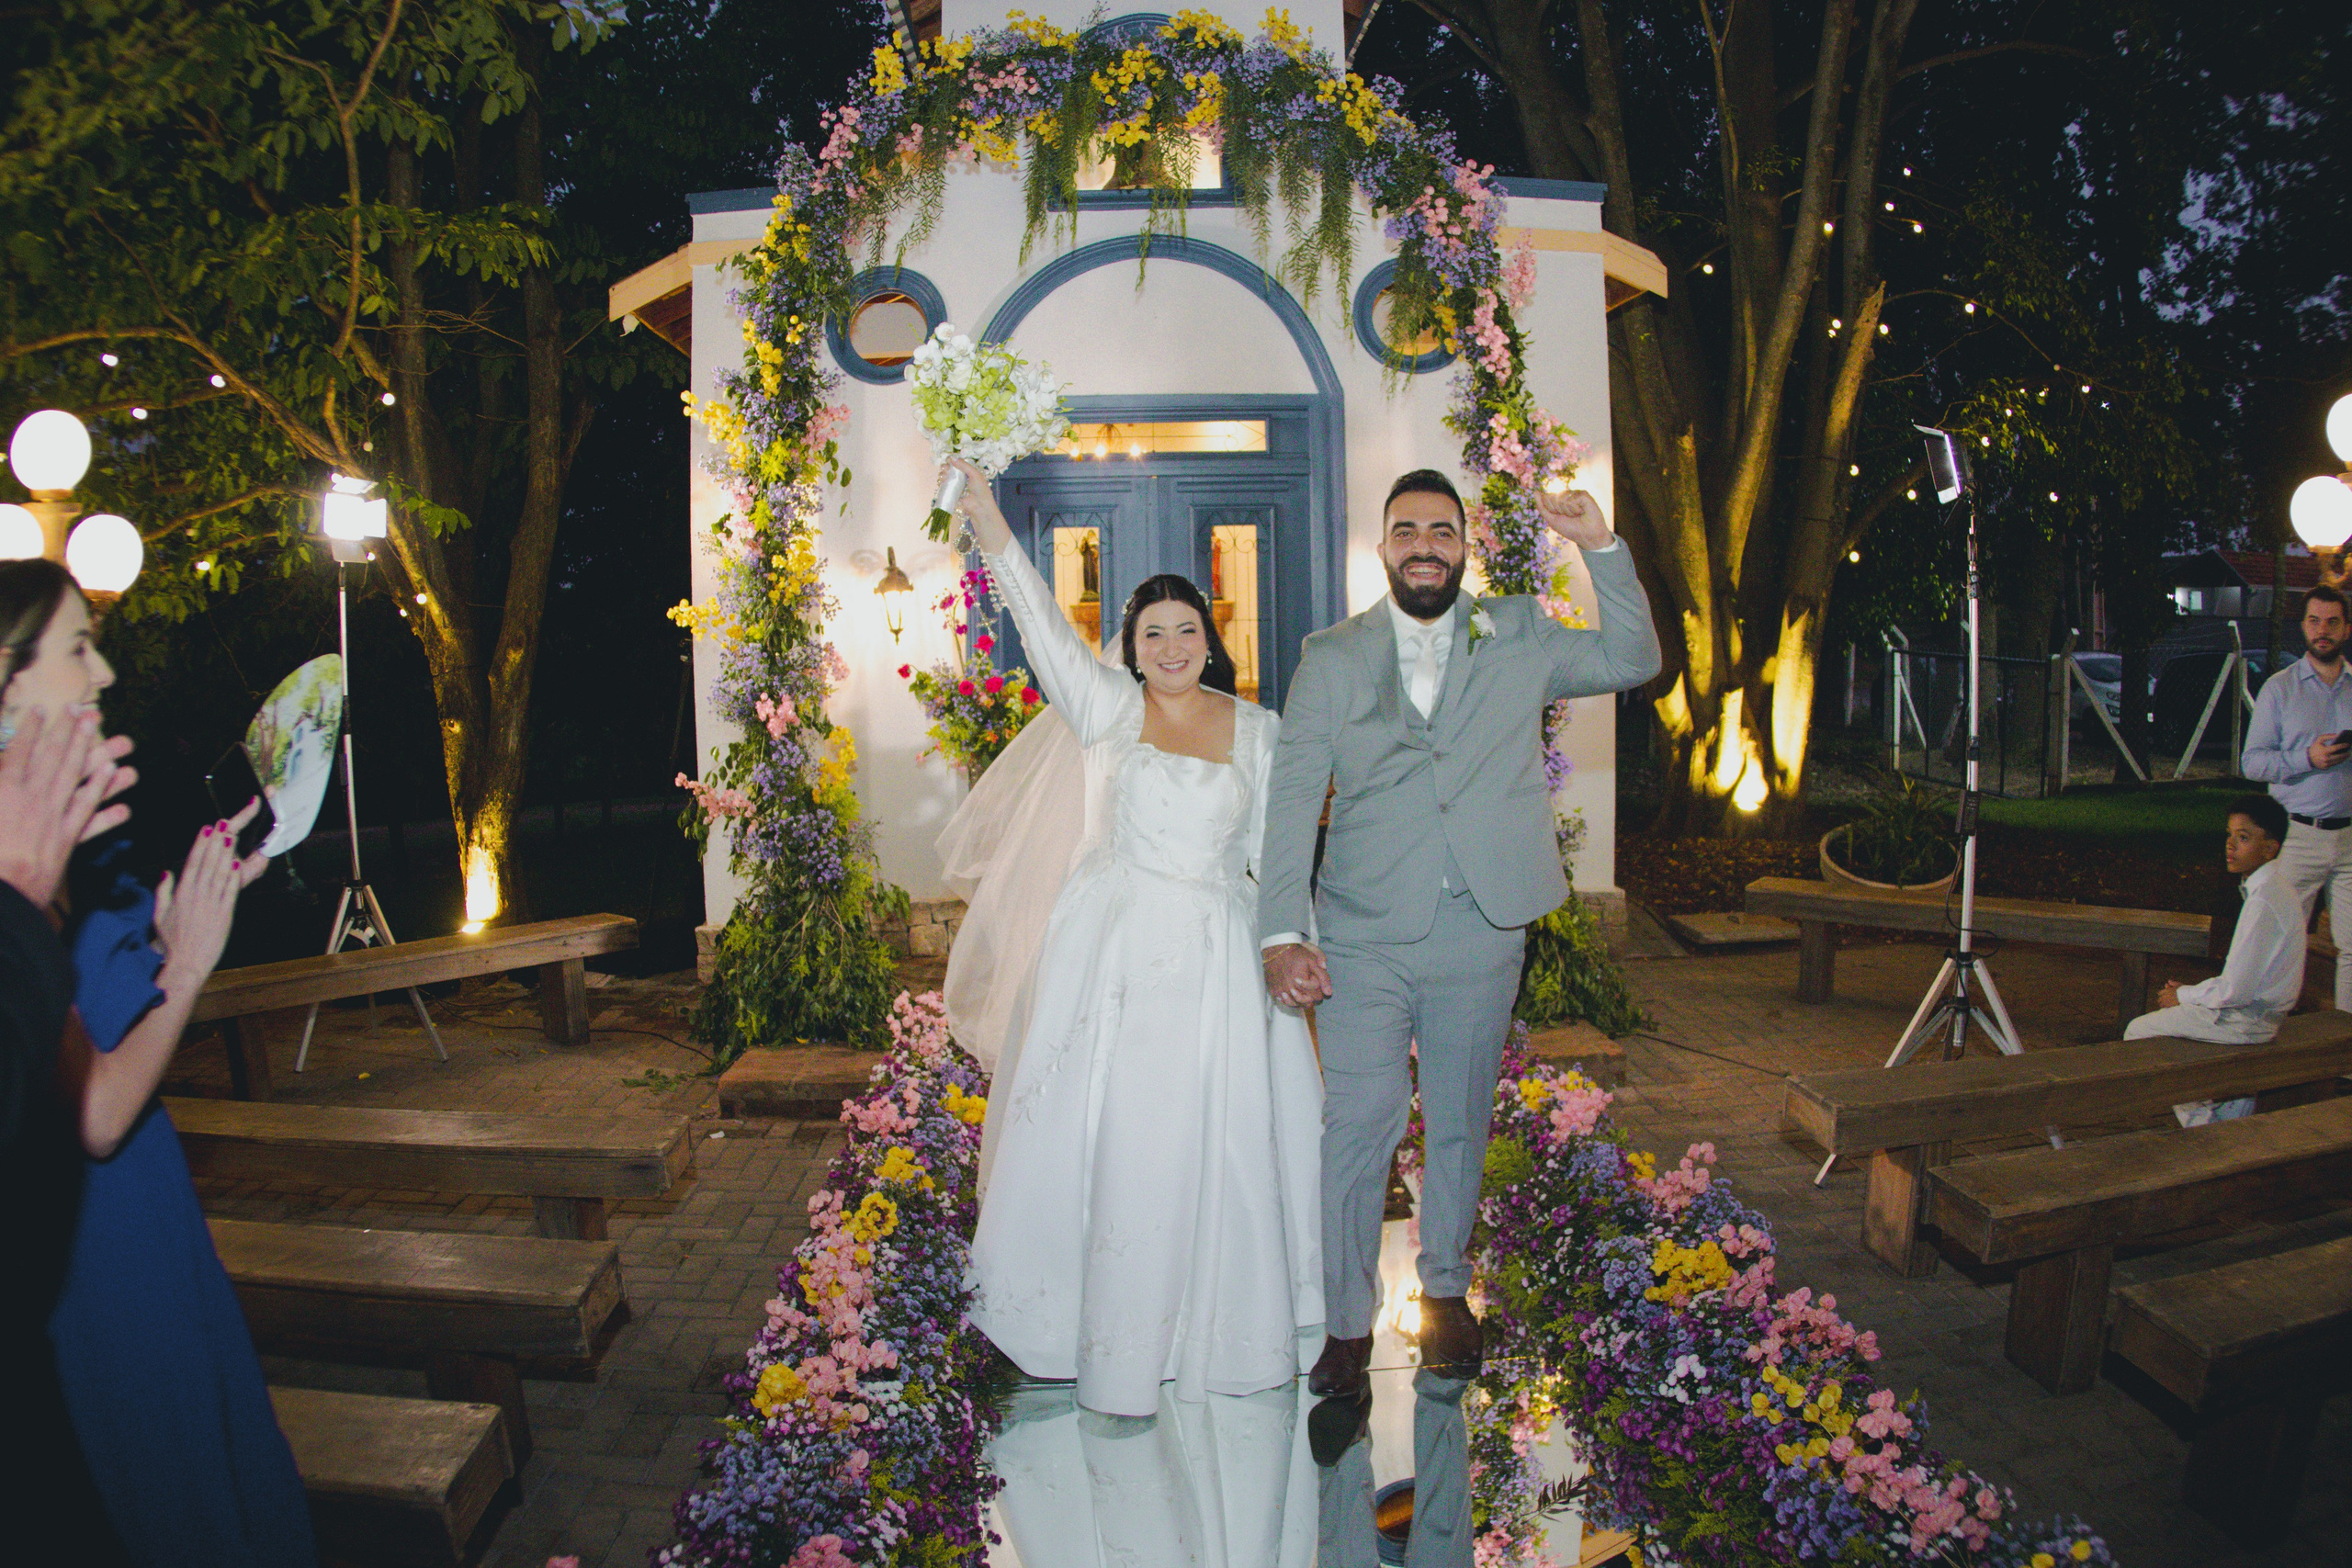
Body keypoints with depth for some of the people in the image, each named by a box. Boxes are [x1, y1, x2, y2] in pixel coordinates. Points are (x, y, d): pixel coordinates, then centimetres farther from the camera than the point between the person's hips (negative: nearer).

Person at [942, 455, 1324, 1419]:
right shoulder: (1109, 708, 2)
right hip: (1110, 949, -1)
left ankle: (1215, 1327, 24)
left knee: (1211, 1143, 4)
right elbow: (1045, 628, -10)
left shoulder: (1257, 730, 6)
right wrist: (991, 528, -20)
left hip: (1214, 959, 1)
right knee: (1104, 1138, 3)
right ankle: (1111, 1345, 21)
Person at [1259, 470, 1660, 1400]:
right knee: (1355, 1131, -2)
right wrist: (1282, 933, -12)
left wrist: (1602, 548, -4)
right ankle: (1348, 1323, 16)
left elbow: (1634, 662, 9)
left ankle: (1445, 1289, 37)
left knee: (1460, 1126, 15)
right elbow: (1292, 799, -2)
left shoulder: (1517, 641, 8)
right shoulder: (1332, 658, 3)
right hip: (1363, 938, -1)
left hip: (1481, 937, 2)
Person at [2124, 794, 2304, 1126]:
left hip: (2246, 1019, -10)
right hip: (2259, 1006, 10)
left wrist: (2183, 995, -8)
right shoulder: (2274, 886, 6)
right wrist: (2191, 991, 7)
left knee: (2138, 1032, -1)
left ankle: (2199, 1120, 10)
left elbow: (2234, 990, -24)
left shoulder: (2263, 902, -25)